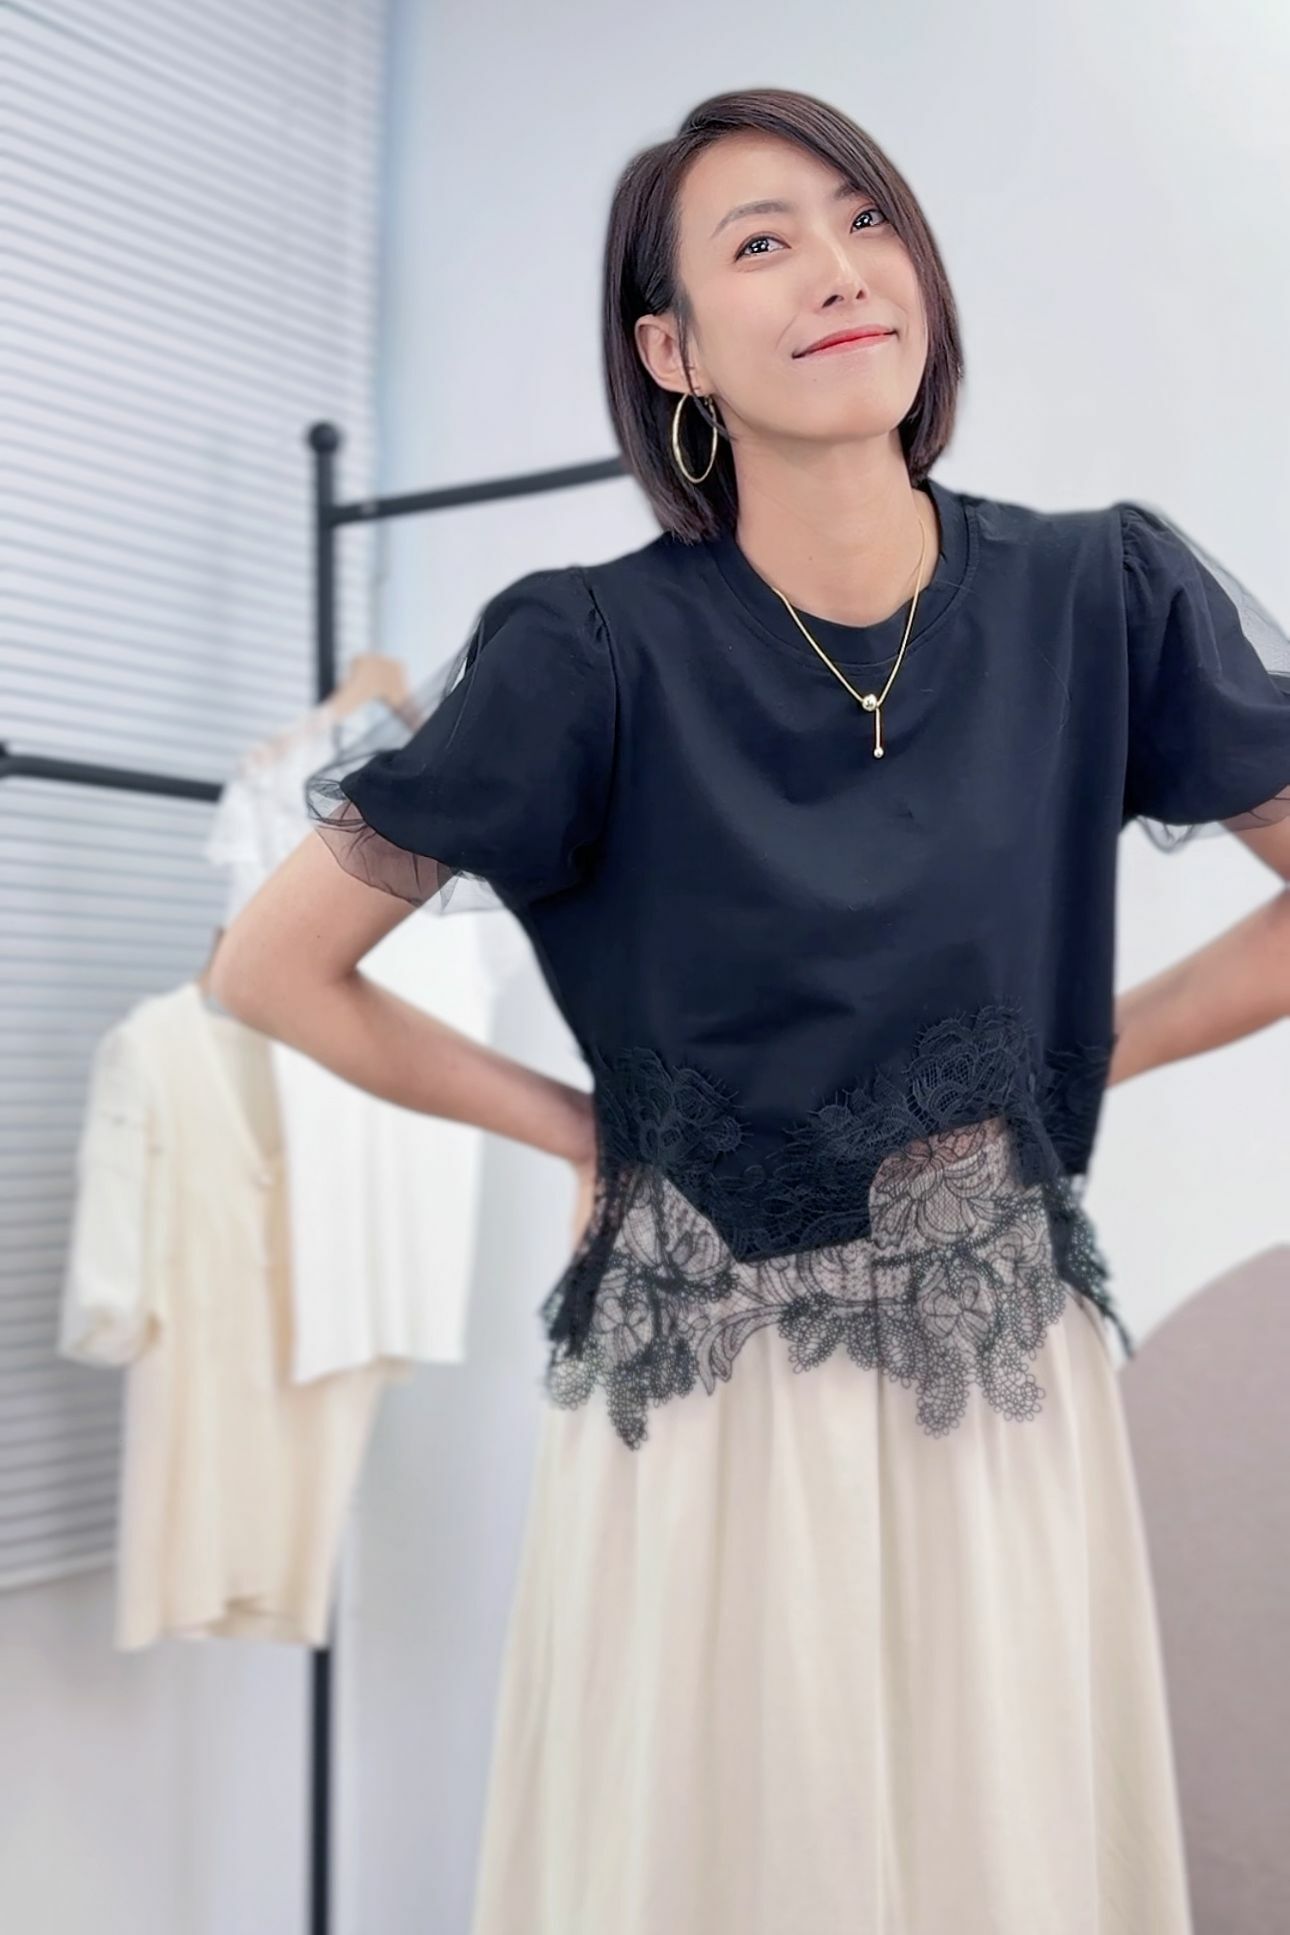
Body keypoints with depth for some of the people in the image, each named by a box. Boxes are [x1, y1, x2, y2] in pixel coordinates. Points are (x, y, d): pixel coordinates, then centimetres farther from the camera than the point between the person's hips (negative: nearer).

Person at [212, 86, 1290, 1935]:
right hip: (705, 1392, -2)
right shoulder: (600, 648, -12)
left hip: (1007, 1378, 3)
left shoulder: (1102, 595, -5)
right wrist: (575, 1127, -1)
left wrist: (1099, 1051, 2)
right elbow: (274, 967, -6)